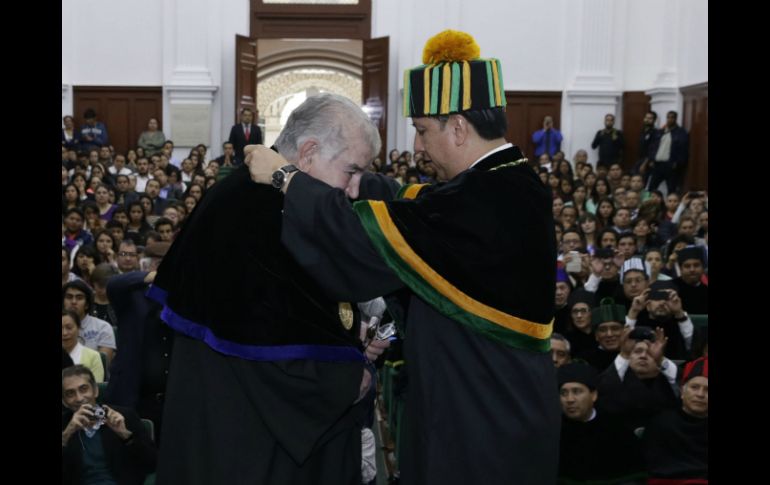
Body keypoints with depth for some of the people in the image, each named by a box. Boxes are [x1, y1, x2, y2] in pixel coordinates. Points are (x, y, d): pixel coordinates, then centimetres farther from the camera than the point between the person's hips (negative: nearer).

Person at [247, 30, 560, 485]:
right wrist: (364, 185, 4)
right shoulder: (513, 184, 3)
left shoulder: (481, 199, -26)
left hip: (481, 415, -9)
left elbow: (369, 235, -21)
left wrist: (283, 176, -10)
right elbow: (413, 209, 14)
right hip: (504, 400, 9)